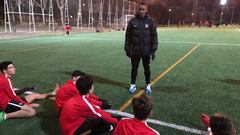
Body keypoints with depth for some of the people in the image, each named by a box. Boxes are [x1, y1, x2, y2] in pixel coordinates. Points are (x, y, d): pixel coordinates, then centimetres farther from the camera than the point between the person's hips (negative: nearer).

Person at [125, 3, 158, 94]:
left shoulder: (150, 21, -1)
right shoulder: (132, 21, 0)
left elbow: (154, 36, -1)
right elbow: (128, 36, 3)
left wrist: (153, 49, -5)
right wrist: (127, 48, 1)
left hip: (146, 51, 0)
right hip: (134, 50, 1)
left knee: (147, 68, 12)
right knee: (134, 68, 11)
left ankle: (148, 85, 28)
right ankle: (133, 85, 27)